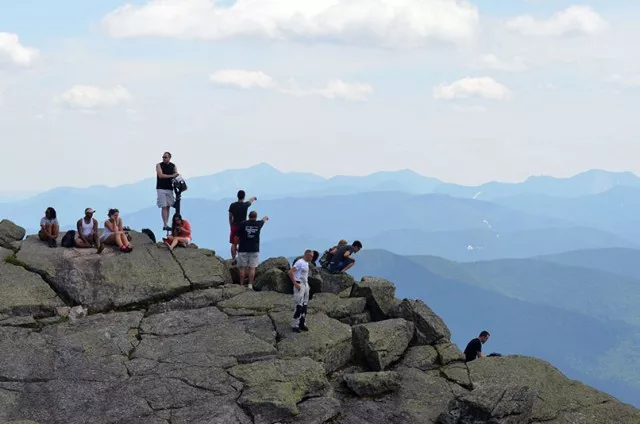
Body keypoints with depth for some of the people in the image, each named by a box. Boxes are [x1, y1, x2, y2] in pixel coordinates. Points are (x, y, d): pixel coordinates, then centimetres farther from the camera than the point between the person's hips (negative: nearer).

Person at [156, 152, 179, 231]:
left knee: (168, 206, 2)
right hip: (161, 188, -4)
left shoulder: (173, 166, 11)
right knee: (164, 206, -11)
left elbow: (176, 175, 7)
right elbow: (160, 175, -11)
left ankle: (166, 224, 6)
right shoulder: (159, 165, 1)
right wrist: (171, 175, -9)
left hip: (170, 188, 4)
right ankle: (165, 225, -14)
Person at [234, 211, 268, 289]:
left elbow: (236, 238, -3)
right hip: (254, 250, 1)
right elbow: (263, 220, 28)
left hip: (243, 250, -1)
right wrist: (266, 218, 51)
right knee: (252, 268, 2)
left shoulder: (242, 224, -4)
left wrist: (236, 245, 16)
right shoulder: (258, 224, 2)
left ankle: (241, 285, 5)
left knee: (242, 268, 5)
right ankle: (250, 285, -2)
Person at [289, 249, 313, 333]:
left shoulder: (306, 263, 15)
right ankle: (295, 325, -6)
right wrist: (295, 283, -21)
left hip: (305, 285, 9)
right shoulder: (300, 262, -13)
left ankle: (302, 324, 18)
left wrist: (307, 284, 14)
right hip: (299, 285, -9)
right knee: (298, 306, -10)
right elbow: (290, 272, -22)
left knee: (304, 306, 11)